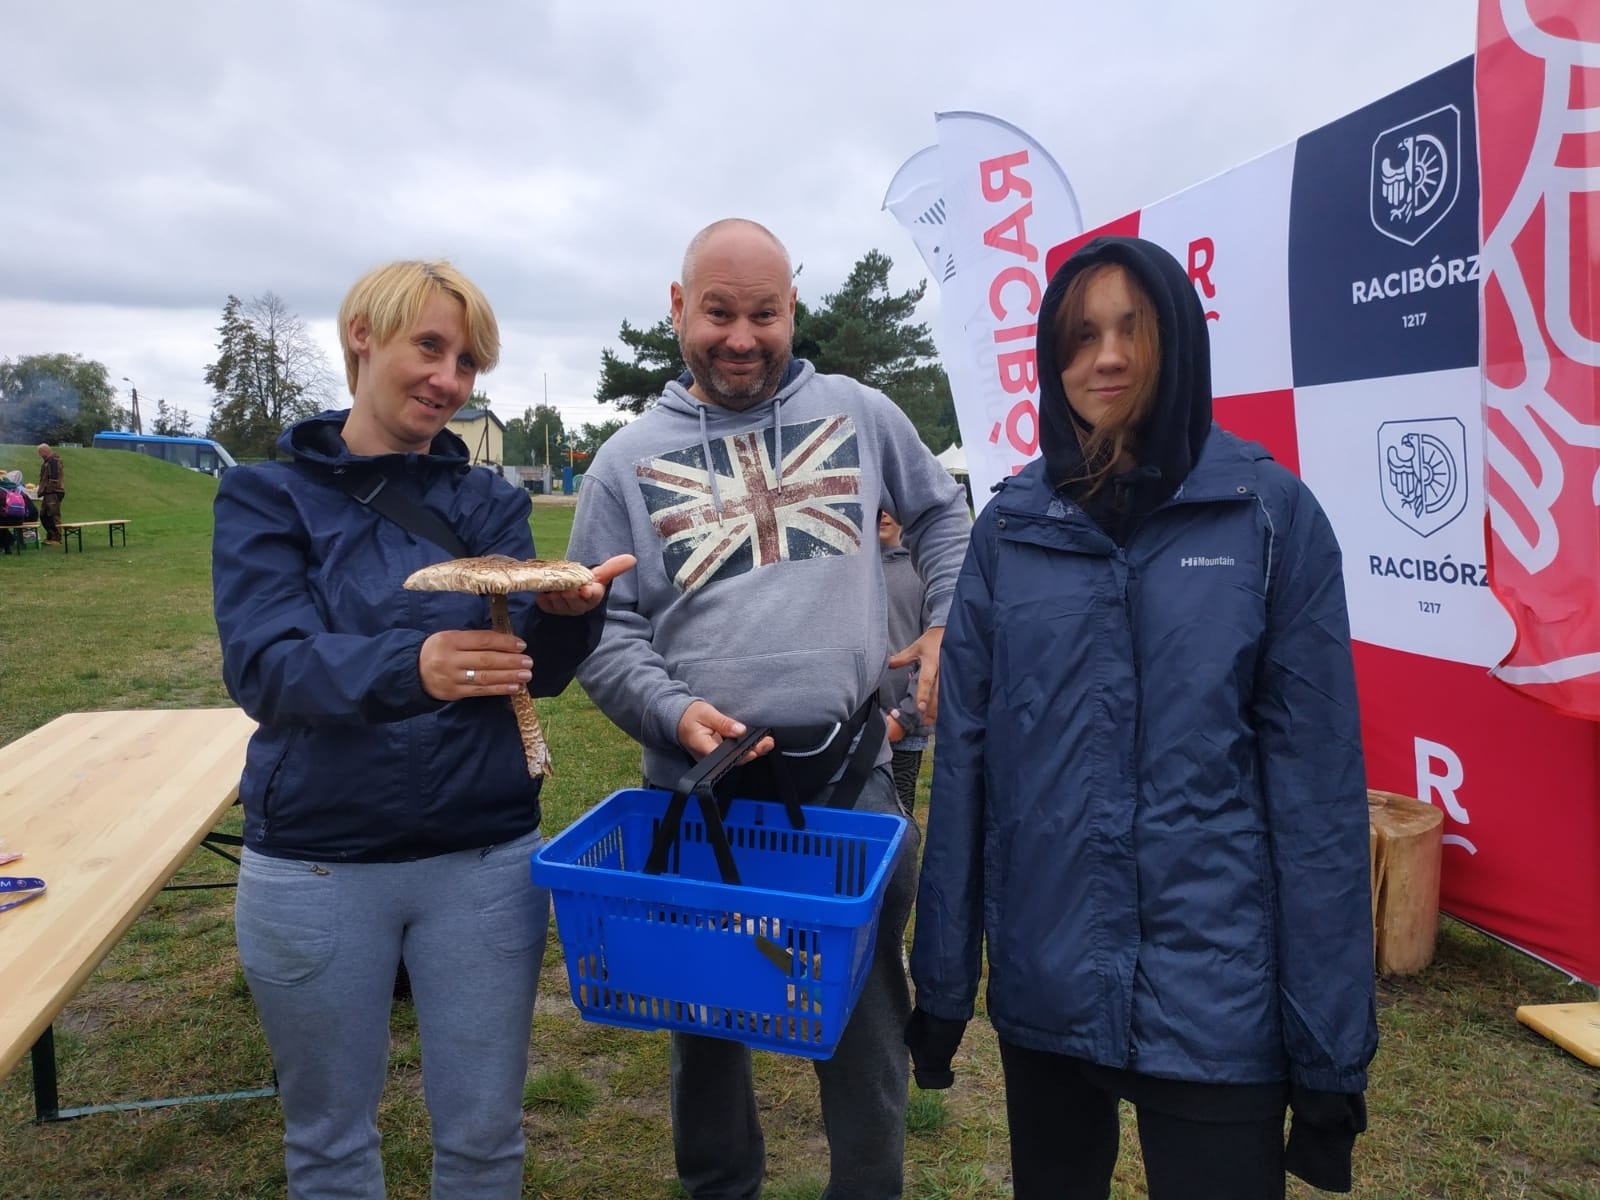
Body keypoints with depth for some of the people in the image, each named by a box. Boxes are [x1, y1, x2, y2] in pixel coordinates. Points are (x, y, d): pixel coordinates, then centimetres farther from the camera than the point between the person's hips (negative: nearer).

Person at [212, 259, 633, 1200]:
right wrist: (411, 665, -37)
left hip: (485, 856, 2)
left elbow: (535, 669, -7)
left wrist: (570, 614, -30)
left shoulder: (490, 501, 4)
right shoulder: (266, 496, -2)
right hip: (314, 864, -1)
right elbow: (264, 665, -17)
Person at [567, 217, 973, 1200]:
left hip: (854, 773, 0)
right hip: (702, 787, 0)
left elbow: (942, 512, 19)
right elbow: (606, 629, 0)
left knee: (870, 1016, 13)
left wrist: (951, 623, 7)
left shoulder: (860, 413, 5)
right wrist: (671, 712, -16)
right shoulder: (628, 462, 1)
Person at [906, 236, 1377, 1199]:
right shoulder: (1011, 526, 0)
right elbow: (964, 758, 0)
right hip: (1041, 983, 3)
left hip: (1215, 993, -2)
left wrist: (1334, 1041, -6)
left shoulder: (1273, 515, -5)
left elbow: (1318, 780, -6)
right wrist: (942, 977, 2)